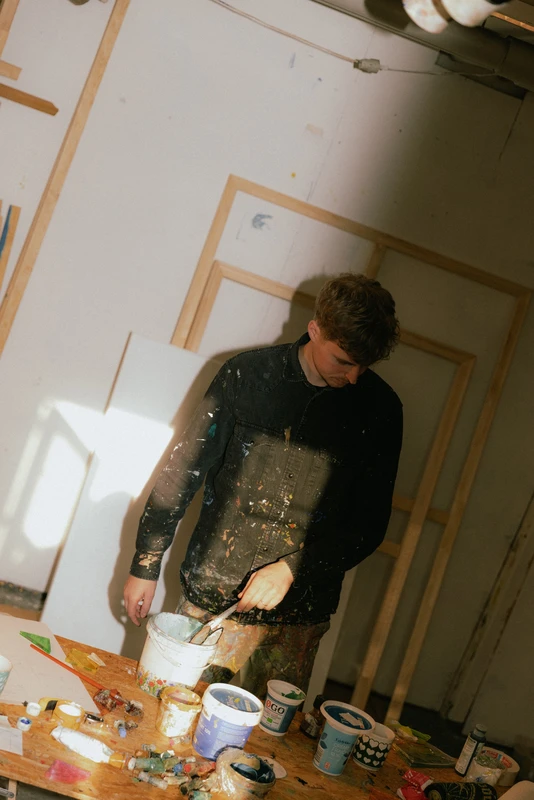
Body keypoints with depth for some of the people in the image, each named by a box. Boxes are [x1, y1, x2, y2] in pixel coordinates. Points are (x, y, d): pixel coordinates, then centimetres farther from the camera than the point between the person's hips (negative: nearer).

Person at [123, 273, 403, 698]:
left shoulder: (381, 409, -4)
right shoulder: (250, 373, -5)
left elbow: (371, 523, 0)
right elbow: (184, 469, 1)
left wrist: (293, 568, -13)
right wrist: (146, 564, 4)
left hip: (297, 619, 0)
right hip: (210, 599, 0)